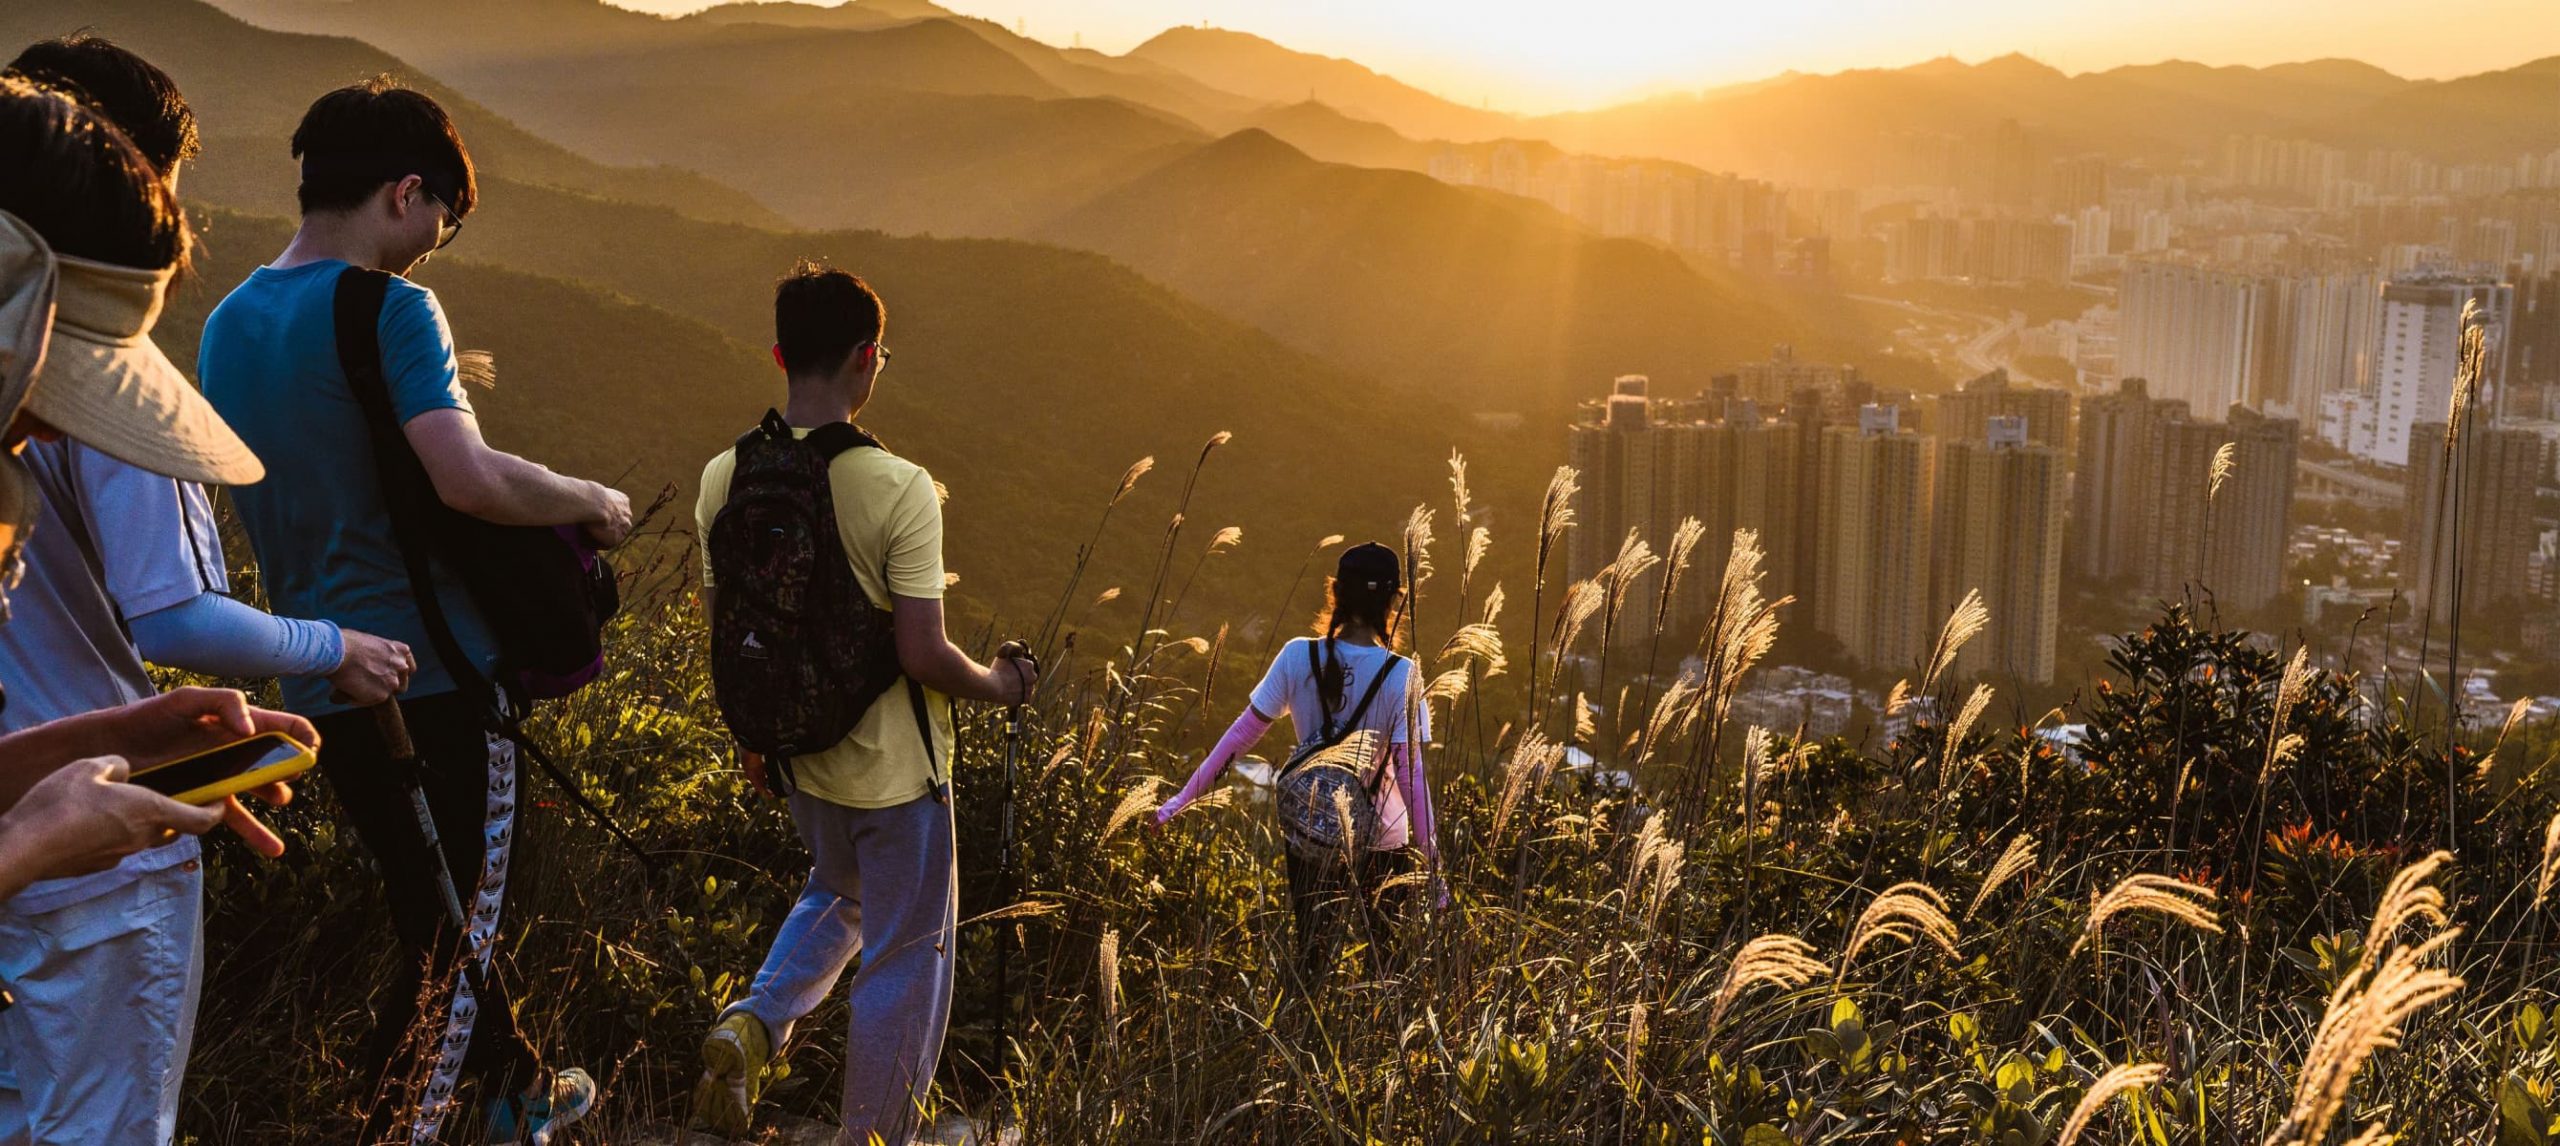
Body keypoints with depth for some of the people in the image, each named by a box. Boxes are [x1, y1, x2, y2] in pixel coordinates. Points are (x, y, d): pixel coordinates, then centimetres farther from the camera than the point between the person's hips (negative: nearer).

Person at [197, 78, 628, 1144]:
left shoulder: (227, 323, 10)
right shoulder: (391, 308, -16)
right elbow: (468, 478, -28)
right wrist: (592, 502, -13)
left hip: (321, 683, 8)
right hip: (429, 672, -8)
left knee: (433, 903, 22)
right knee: (453, 921, 5)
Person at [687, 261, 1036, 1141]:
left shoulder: (724, 478, -5)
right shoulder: (898, 488, -23)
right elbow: (922, 655, -23)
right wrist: (999, 684, -3)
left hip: (798, 752, 6)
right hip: (893, 768, -6)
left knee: (835, 896, 31)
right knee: (906, 956, 11)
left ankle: (751, 1024, 9)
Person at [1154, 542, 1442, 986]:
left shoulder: (1298, 657, -11)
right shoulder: (1400, 675, -17)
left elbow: (1242, 733, -7)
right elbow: (1410, 773, -18)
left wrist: (1185, 797, 2)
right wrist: (1433, 863, -12)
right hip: (1382, 839, -2)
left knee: (1312, 960, 16)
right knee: (1385, 964, 17)